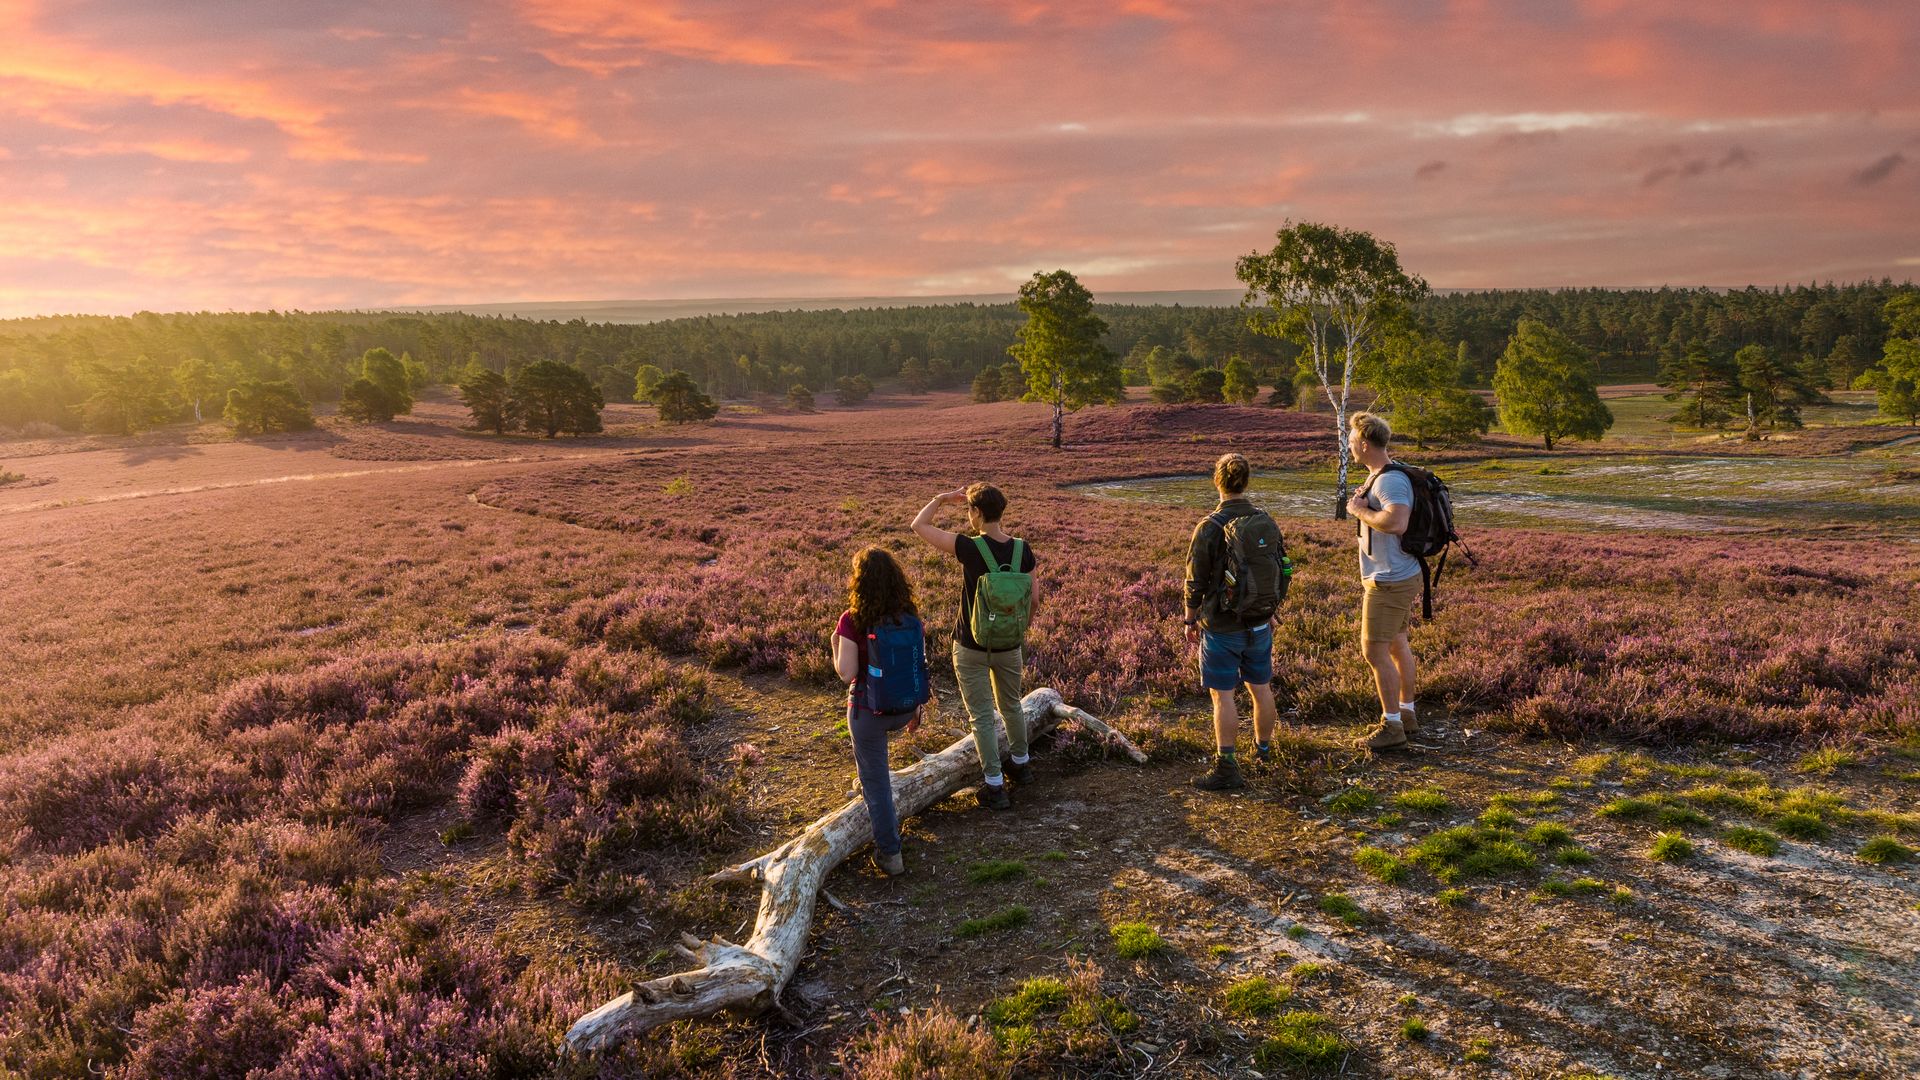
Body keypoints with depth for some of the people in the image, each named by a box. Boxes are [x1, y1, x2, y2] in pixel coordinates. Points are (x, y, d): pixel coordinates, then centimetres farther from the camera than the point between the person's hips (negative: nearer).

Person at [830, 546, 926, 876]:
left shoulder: (853, 620, -18)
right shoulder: (910, 616, -4)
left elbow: (847, 673, -18)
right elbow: (920, 664, 2)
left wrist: (834, 644, 0)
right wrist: (916, 707, 15)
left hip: (869, 710, -5)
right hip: (904, 709, 5)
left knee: (876, 781, 9)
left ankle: (890, 854, 14)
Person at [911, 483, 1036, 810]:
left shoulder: (969, 548, -21)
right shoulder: (1022, 550, -9)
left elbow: (919, 526, -10)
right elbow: (1033, 599, 0)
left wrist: (942, 499, 5)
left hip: (971, 648, -4)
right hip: (1009, 646, 4)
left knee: (983, 716, 8)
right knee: (1011, 705, 26)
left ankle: (995, 787, 12)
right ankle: (1021, 764, 45)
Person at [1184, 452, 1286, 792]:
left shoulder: (1209, 527, -17)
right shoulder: (1267, 523, 0)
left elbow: (1195, 582, -12)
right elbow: (1281, 572, 9)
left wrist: (1191, 621, 2)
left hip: (1221, 626, -5)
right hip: (1259, 624, 6)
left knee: (1223, 695, -1)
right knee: (1261, 688, 19)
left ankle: (1226, 768, 1)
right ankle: (1263, 747, 37)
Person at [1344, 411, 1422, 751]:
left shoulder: (1391, 480, -21)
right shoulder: (1378, 475, 12)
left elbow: (1397, 522, -36)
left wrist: (1359, 510, -23)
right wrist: (1362, 503, 9)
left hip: (1389, 581, -11)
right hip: (1397, 575, 11)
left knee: (1375, 650, -6)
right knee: (1397, 644, 19)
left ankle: (1392, 726, 2)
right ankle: (1406, 714, 31)